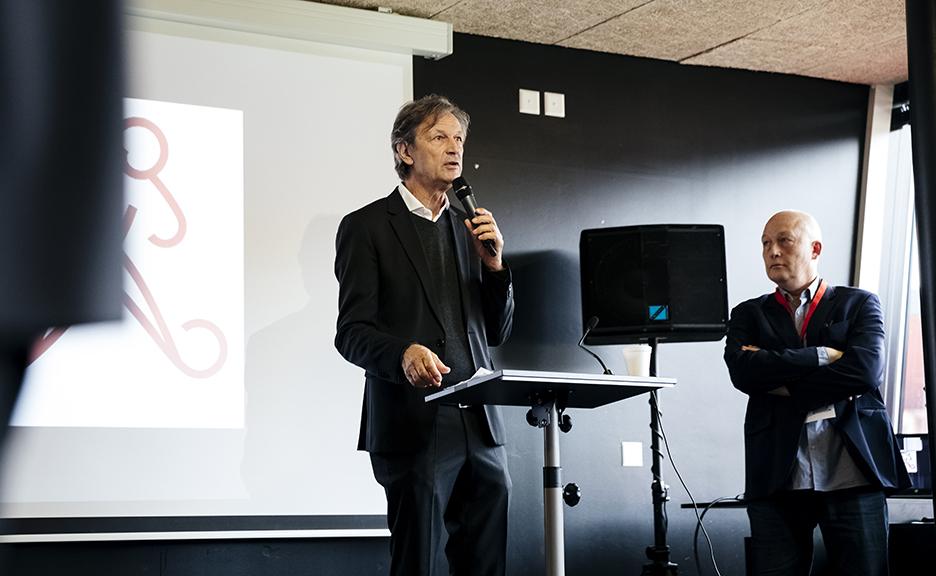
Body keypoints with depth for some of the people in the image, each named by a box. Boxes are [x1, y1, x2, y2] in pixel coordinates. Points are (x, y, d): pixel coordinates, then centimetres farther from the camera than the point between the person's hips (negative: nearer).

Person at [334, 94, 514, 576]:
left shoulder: (467, 228, 18)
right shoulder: (367, 227, 1)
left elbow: (496, 331, 17)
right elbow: (352, 332, -7)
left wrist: (493, 261, 1)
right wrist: (405, 353, -27)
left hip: (480, 426, 5)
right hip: (416, 427, -5)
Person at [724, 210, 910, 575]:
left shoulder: (859, 305, 11)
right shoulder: (749, 314, 16)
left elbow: (865, 370, -7)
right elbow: (742, 371, -4)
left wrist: (782, 382, -4)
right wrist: (821, 355, -7)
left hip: (853, 473, -1)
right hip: (777, 477, 1)